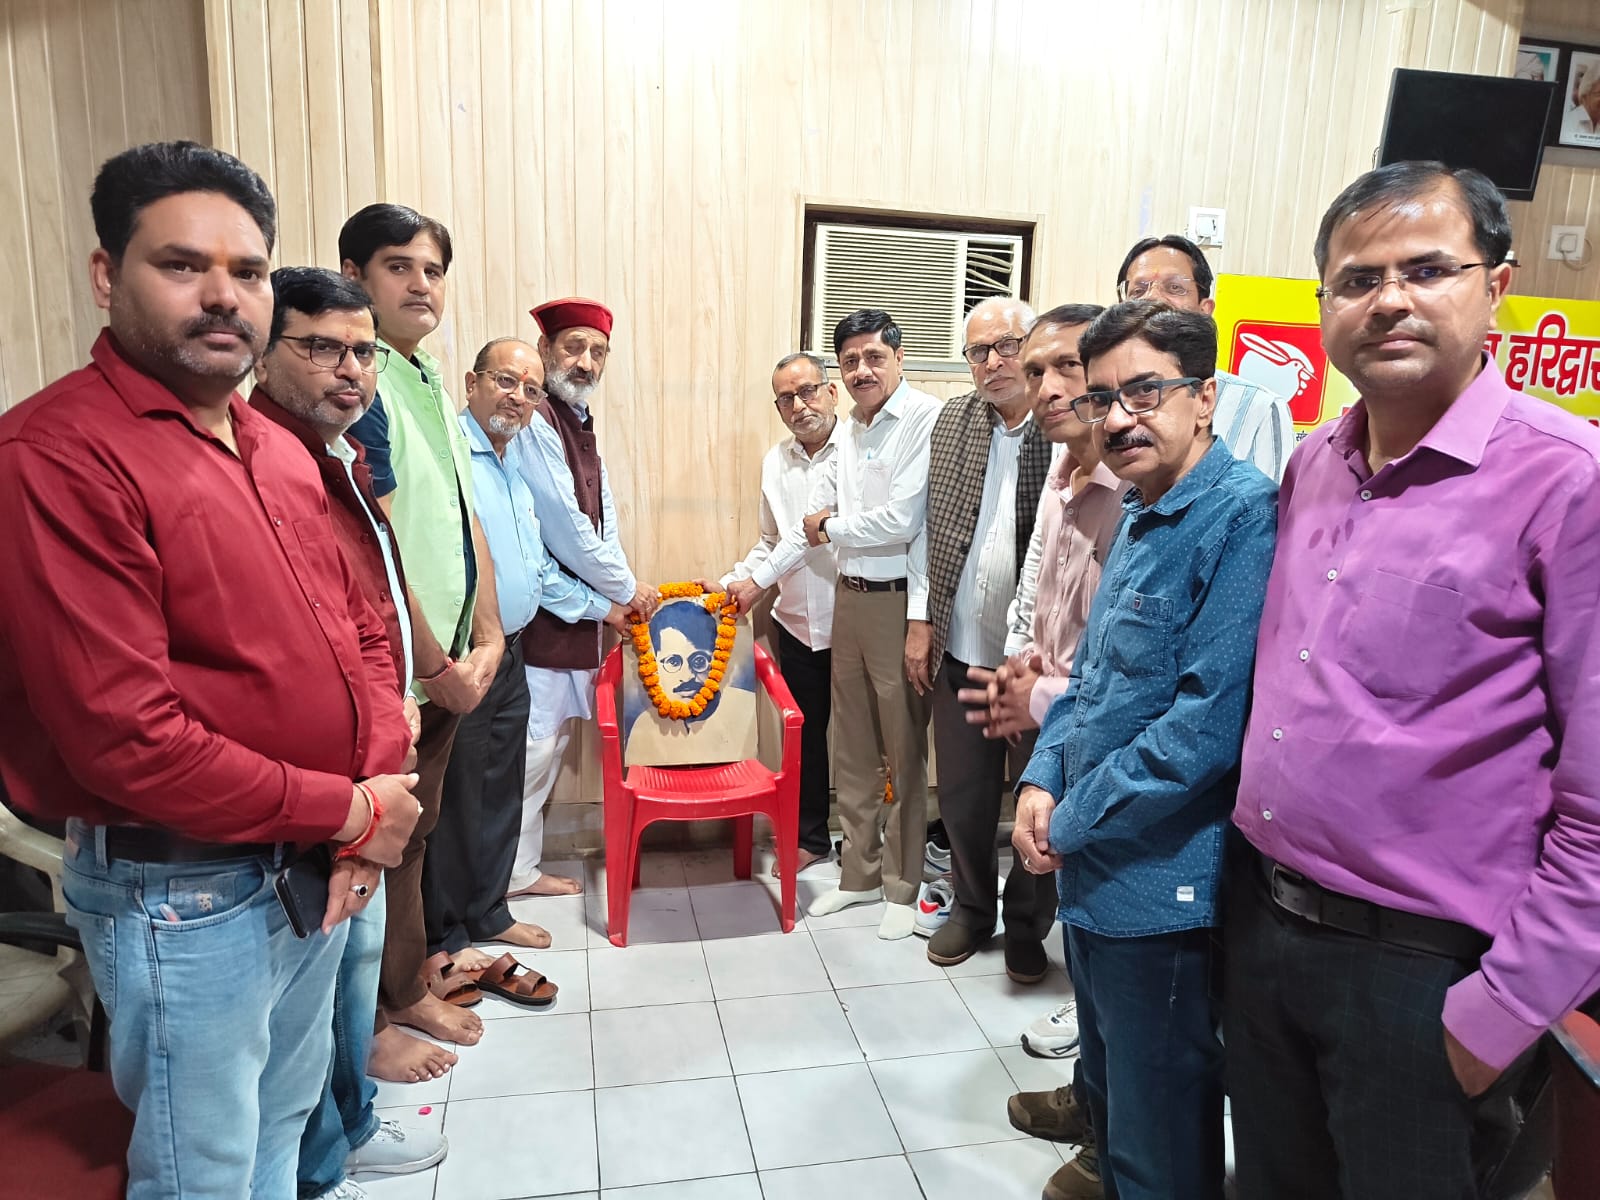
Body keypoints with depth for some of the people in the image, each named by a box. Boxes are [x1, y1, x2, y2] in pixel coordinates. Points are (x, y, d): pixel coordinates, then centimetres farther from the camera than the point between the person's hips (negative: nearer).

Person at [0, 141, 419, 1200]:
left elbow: (363, 628, 9)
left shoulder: (278, 448, 8)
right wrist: (351, 812, -15)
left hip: (322, 868, 7)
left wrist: (378, 790, -7)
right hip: (186, 897, -7)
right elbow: (127, 740, -25)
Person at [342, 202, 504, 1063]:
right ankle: (364, 1023, 26)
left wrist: (486, 637, 4)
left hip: (446, 664, 8)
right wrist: (439, 666, -13)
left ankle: (407, 987, 37)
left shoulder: (431, 381, 11)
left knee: (413, 831, 20)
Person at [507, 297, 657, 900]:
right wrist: (626, 587, -7)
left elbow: (602, 511, 12)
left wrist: (619, 590, 1)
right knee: (533, 740, -5)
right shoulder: (534, 421, -16)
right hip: (538, 605, -9)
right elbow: (563, 524, -18)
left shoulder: (580, 420, 13)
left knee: (555, 733, 15)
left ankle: (523, 862, 29)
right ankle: (512, 870, 11)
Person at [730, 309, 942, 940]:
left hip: (899, 601, -7)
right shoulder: (851, 431, 14)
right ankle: (860, 871, 30)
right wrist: (759, 579, 21)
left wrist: (831, 528, -3)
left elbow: (900, 522, -19)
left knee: (905, 748, 5)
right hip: (850, 598, 8)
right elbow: (812, 520, 21)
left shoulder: (926, 419, -12)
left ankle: (902, 887, 20)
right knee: (852, 746, 14)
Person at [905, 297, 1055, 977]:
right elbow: (927, 524, 9)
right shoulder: (952, 422, 5)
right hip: (961, 649, 4)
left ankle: (1027, 927, 33)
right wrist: (920, 617, 6)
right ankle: (970, 911, 38)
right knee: (962, 796, 16)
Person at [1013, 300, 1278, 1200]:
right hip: (1094, 870, 9)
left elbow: (1209, 722, -26)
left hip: (1161, 885, -8)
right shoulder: (1141, 519, 9)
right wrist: (1043, 781, -1)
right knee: (1107, 1083, 28)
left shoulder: (1243, 516, -20)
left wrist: (1070, 823, -16)